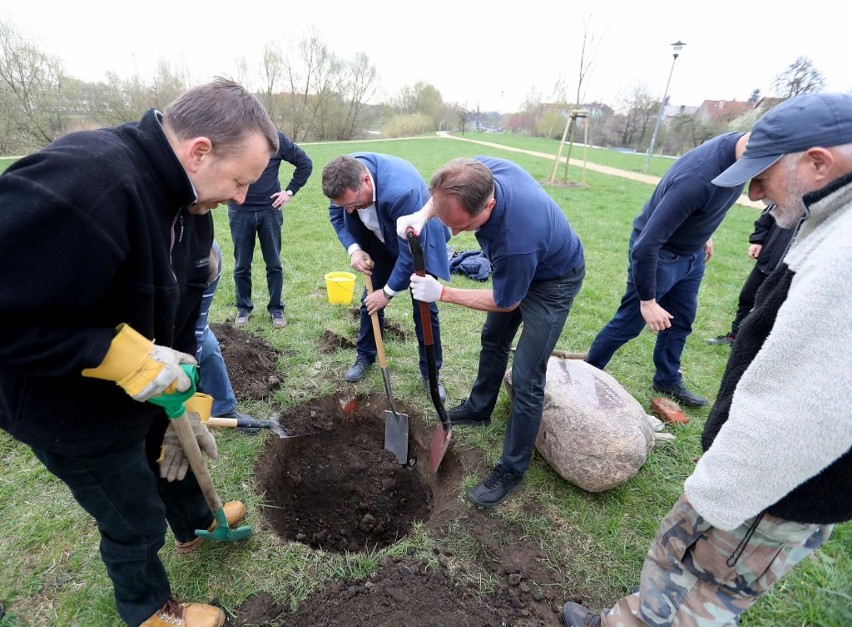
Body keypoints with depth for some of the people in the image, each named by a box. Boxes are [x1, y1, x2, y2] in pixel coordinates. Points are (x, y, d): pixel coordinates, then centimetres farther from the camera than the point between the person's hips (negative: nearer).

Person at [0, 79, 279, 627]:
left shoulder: (190, 205, -5)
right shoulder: (82, 182, -34)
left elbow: (179, 313, 2)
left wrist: (187, 404, 2)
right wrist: (118, 353, -32)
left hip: (146, 389, 8)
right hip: (74, 409, -7)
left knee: (177, 449, 30)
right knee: (136, 520, 15)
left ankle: (196, 524, 62)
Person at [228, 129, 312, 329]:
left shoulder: (276, 138, -5)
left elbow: (305, 163, 4)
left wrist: (290, 191, -1)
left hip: (270, 210, 0)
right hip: (240, 211, 0)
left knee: (274, 264, 7)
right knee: (241, 265, 9)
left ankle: (276, 308, 22)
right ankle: (243, 307, 26)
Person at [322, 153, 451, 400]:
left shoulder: (402, 190, -43)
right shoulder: (346, 176, -23)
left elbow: (411, 252, -34)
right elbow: (336, 214, -3)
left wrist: (388, 291, -23)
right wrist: (353, 248, -19)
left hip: (419, 243, -5)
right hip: (381, 241, 5)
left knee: (424, 307, -4)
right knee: (371, 299, 8)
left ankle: (430, 373, 13)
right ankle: (365, 355, 29)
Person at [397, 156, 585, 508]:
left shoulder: (515, 241, -45)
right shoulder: (478, 172, -27)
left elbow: (505, 303, -25)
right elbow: (445, 196, -2)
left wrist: (441, 293, -20)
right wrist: (423, 214, -24)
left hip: (553, 282, -8)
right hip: (520, 265, 8)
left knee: (526, 379, -7)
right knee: (493, 340, 22)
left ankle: (512, 471, 11)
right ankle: (479, 409, 45)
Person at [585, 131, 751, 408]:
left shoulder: (740, 145, -11)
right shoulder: (698, 177, -37)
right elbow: (646, 244, -34)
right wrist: (647, 300, -25)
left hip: (692, 254, 8)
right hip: (657, 254, -8)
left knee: (680, 322, 18)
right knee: (628, 324, 5)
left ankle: (668, 380, 37)